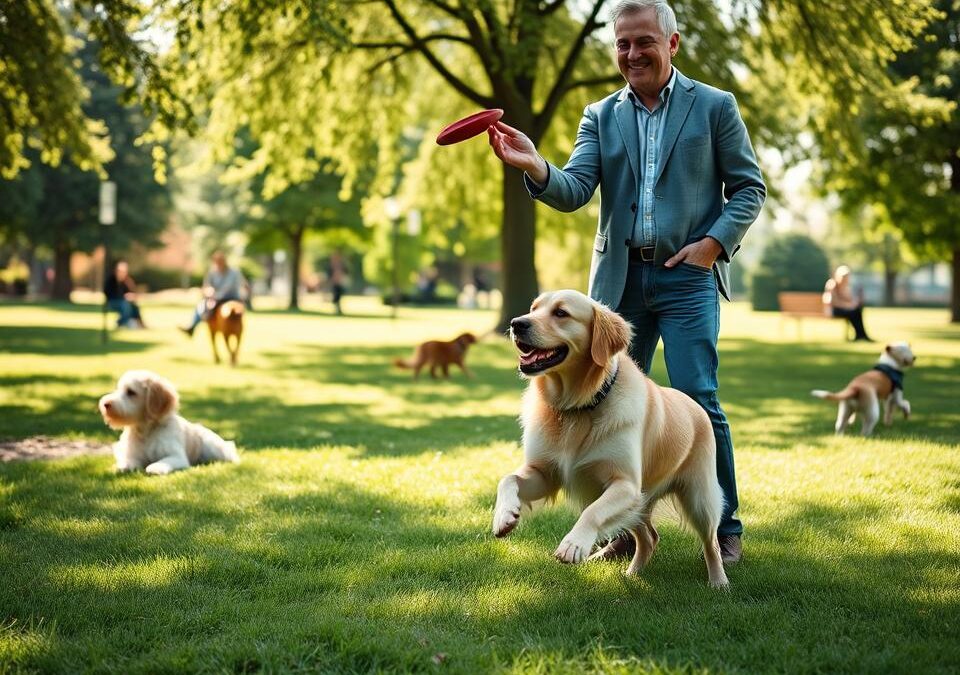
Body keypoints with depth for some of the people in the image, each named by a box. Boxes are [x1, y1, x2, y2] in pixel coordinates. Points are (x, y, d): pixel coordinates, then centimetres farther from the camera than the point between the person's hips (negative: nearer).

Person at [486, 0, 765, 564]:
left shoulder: (714, 107, 3)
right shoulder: (601, 117, 9)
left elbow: (750, 187, 4)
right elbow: (574, 192, -3)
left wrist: (714, 242, -11)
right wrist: (534, 166, -24)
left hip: (686, 274, -3)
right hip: (620, 278, 4)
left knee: (697, 399, -10)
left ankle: (725, 529, 4)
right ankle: (629, 529, 18)